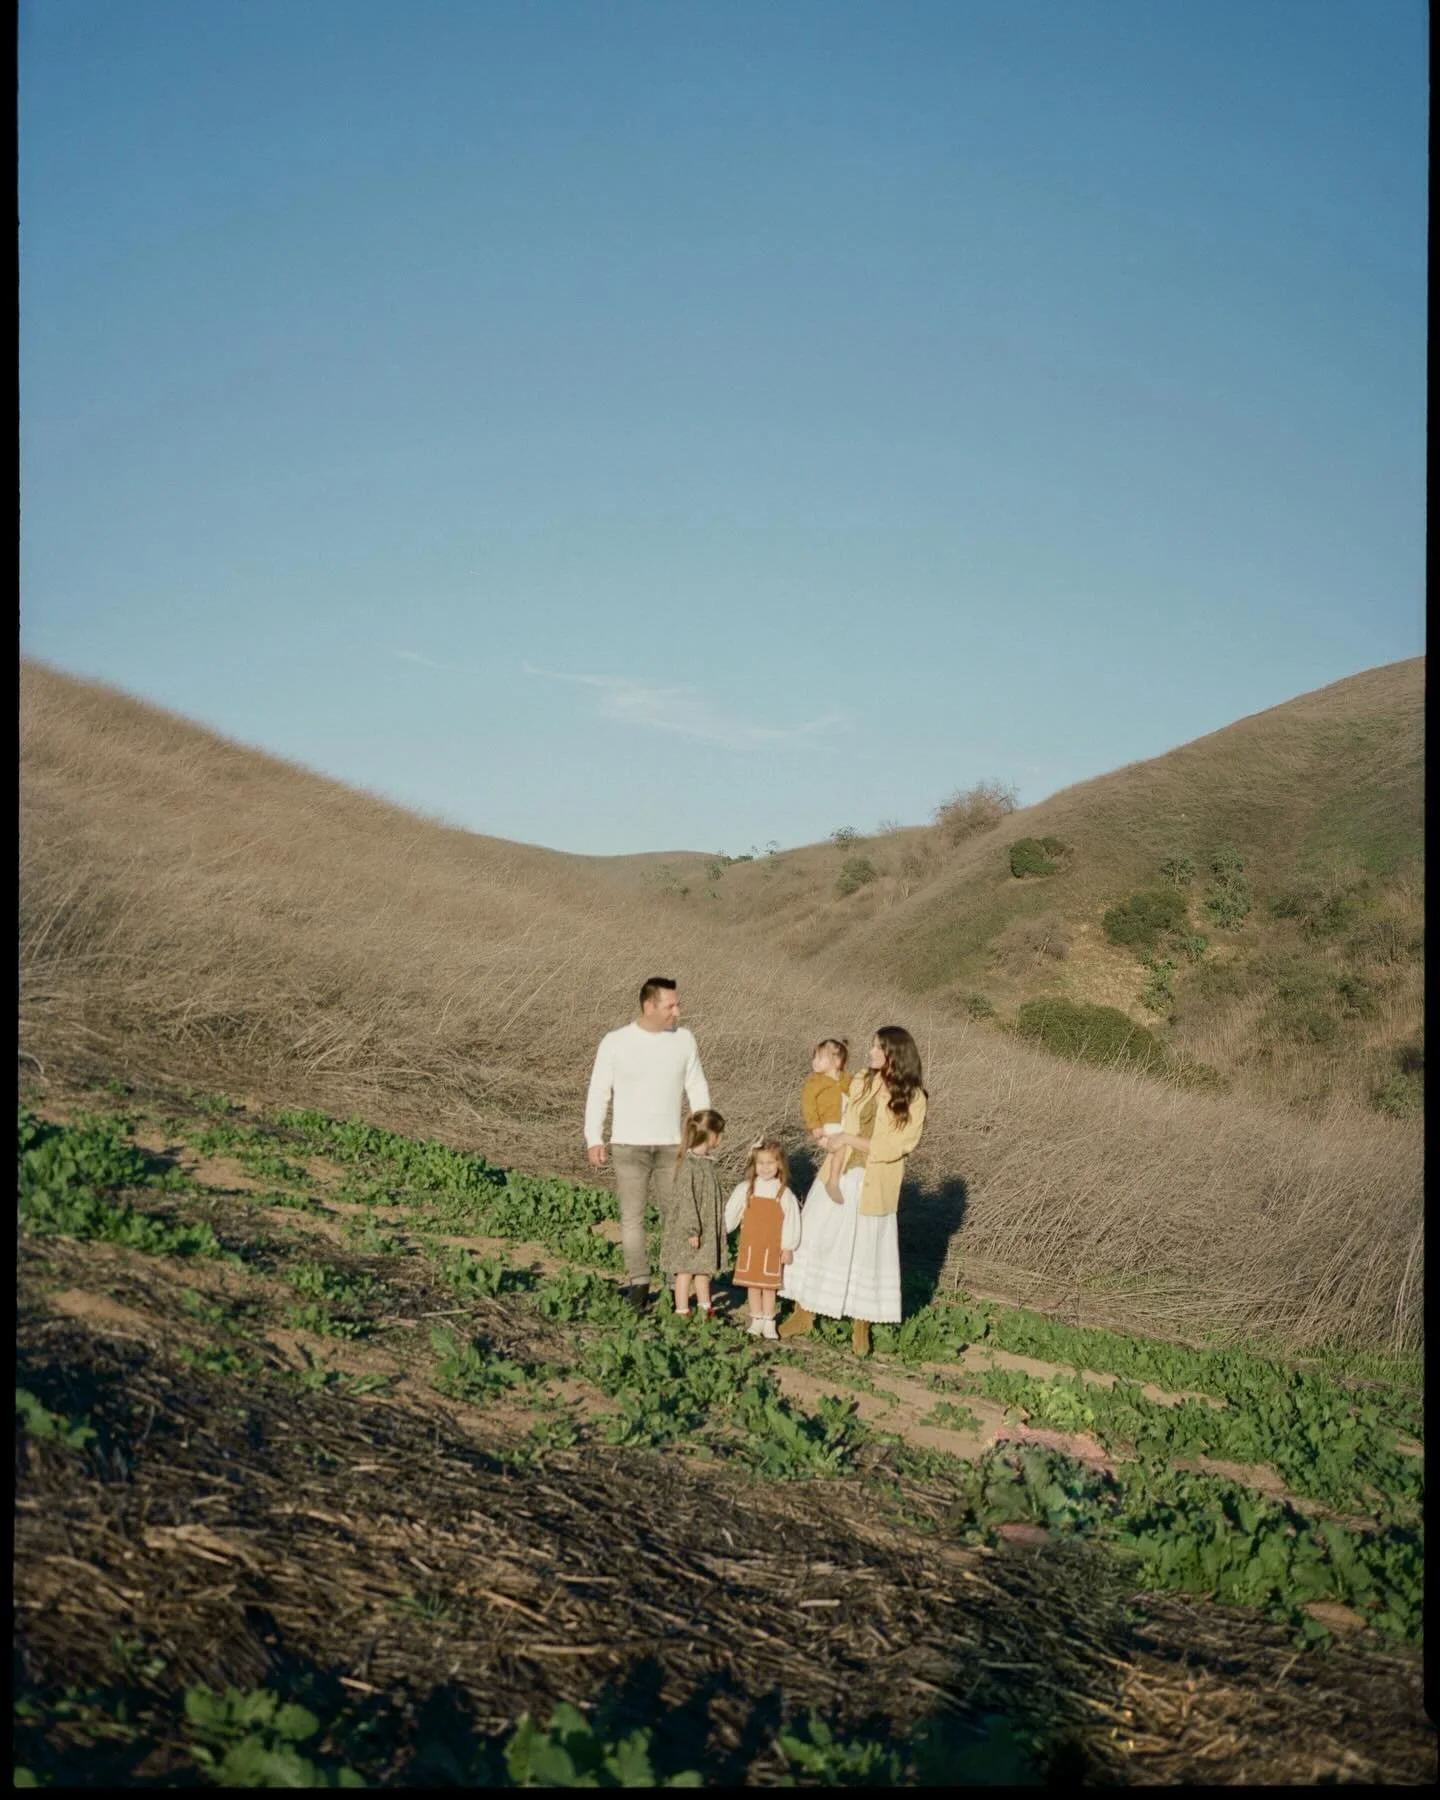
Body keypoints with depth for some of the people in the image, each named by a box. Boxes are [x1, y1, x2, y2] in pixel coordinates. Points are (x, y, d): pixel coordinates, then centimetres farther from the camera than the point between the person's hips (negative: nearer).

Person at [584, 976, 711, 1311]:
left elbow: (697, 1089, 7)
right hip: (629, 1145, -2)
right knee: (632, 1216, 1)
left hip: (671, 1145, 2)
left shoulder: (684, 1039, -1)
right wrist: (593, 1139, -6)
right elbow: (598, 1092, -2)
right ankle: (639, 1282, 8)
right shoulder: (615, 1042, -7)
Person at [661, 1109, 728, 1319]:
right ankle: (682, 1311, 9)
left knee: (703, 1268, 18)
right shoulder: (689, 1165, -21)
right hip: (689, 1230, -9)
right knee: (685, 1270, 2)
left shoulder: (708, 1161, 8)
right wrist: (692, 1230, -21)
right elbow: (685, 1200, -21)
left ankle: (704, 1307, 29)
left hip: (708, 1228, 9)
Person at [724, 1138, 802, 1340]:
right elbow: (730, 1214, 6)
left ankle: (768, 1322, 16)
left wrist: (788, 1247, -1)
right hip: (749, 1246, 2)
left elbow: (791, 1221, -1)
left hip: (772, 1249, -1)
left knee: (769, 1286, 5)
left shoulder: (784, 1193, -5)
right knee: (752, 1284, 8)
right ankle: (756, 1320, 20)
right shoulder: (745, 1189, -2)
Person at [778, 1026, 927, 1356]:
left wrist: (852, 1140, -15)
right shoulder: (860, 1084, 4)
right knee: (814, 1239, 5)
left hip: (873, 1186, -4)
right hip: (839, 1174, 4)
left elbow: (895, 1147, -13)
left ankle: (861, 1327, 21)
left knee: (867, 1251, 6)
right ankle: (803, 1313, 18)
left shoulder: (913, 1099, -8)